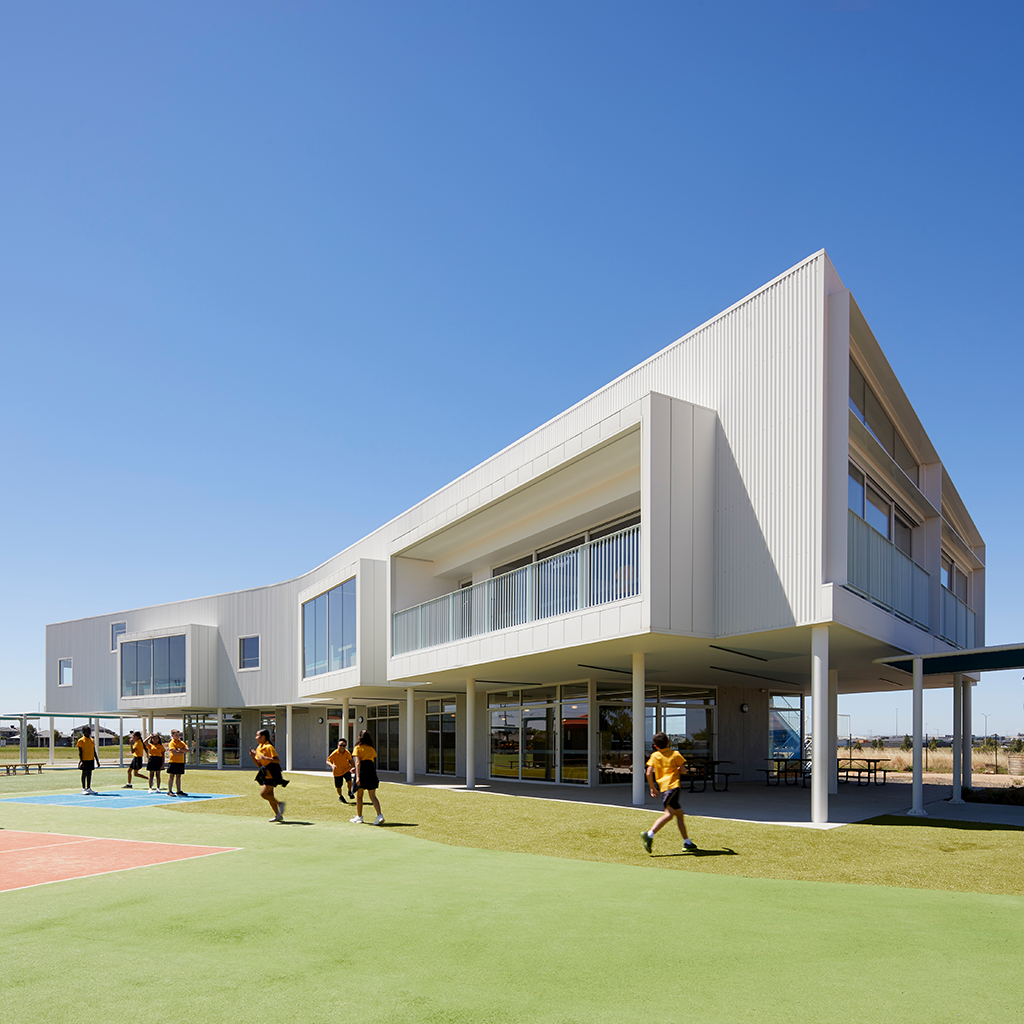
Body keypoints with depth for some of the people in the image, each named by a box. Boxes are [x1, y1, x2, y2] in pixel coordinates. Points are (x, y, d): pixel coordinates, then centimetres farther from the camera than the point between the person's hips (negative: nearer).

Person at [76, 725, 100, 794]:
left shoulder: (92, 740, 11)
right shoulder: (81, 740, -6)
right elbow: (80, 752, -8)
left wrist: (97, 760, 14)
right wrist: (81, 761, -17)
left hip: (91, 760, 5)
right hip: (84, 760, -5)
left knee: (89, 774, 8)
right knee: (84, 773, -1)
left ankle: (89, 788, 13)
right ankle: (83, 789, 6)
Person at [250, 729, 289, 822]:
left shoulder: (269, 747, -14)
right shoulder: (259, 748, 12)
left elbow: (277, 760, -21)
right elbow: (259, 764, 15)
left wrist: (265, 758, -26)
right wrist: (252, 756, 0)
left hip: (271, 775, -9)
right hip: (265, 775, 9)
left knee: (263, 793, -15)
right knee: (270, 796, 9)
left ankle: (280, 803, 0)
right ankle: (278, 816, 16)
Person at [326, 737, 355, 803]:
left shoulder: (347, 753, -11)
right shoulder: (334, 753, -21)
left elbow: (350, 760, 7)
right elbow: (328, 761, -18)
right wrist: (332, 765, -37)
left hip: (346, 769, 1)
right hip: (337, 772, -1)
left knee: (349, 780, -24)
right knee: (338, 786, 6)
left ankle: (350, 792, 2)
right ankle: (340, 796, 37)